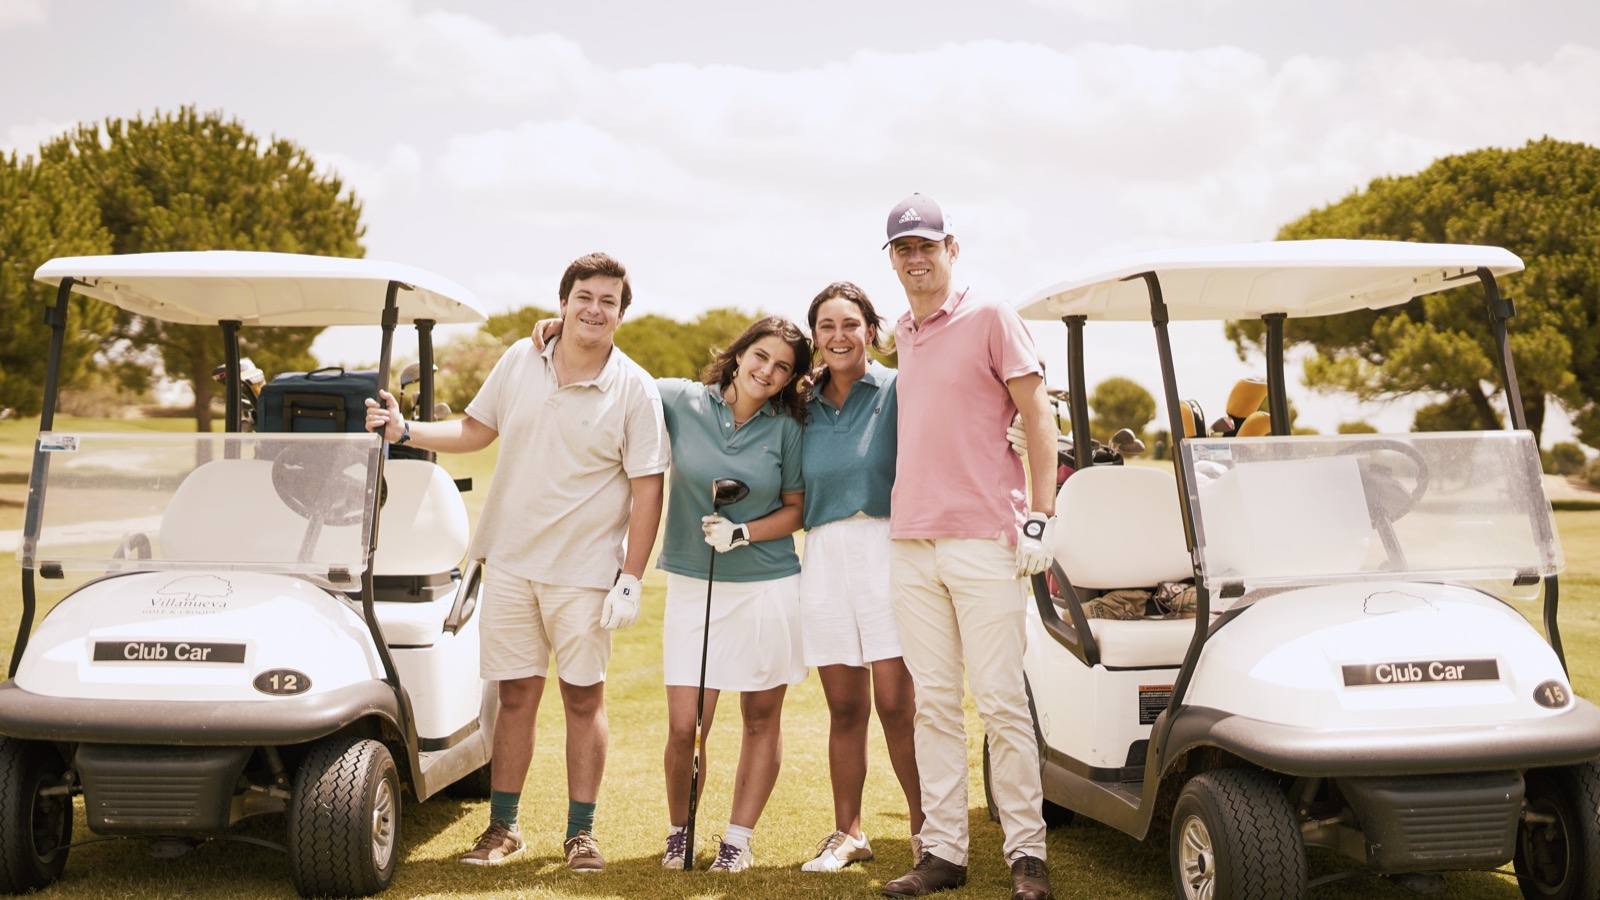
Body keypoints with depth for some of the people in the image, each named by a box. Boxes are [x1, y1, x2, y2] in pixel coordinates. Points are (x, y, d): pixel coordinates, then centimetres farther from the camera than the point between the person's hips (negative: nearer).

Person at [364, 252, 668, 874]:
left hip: (583, 570, -3)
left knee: (583, 698, 4)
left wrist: (631, 578, -13)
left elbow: (647, 489, -8)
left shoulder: (635, 391, -6)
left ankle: (581, 832, 15)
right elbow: (475, 431, 15)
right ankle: (503, 826, 18)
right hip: (510, 560, 3)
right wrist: (405, 432, 0)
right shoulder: (520, 361, 4)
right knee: (515, 694, 8)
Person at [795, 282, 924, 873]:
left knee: (897, 705, -7)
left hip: (885, 548, -4)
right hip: (824, 555, 4)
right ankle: (847, 834, 17)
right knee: (845, 708, 7)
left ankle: (925, 826, 8)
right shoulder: (806, 405, 14)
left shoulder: (896, 391, 1)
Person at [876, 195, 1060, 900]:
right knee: (933, 703, 6)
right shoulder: (901, 335, 16)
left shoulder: (989, 318, -1)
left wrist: (1039, 513, -10)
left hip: (984, 539, -5)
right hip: (911, 544, 6)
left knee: (1001, 702, -3)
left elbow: (1038, 417, -3)